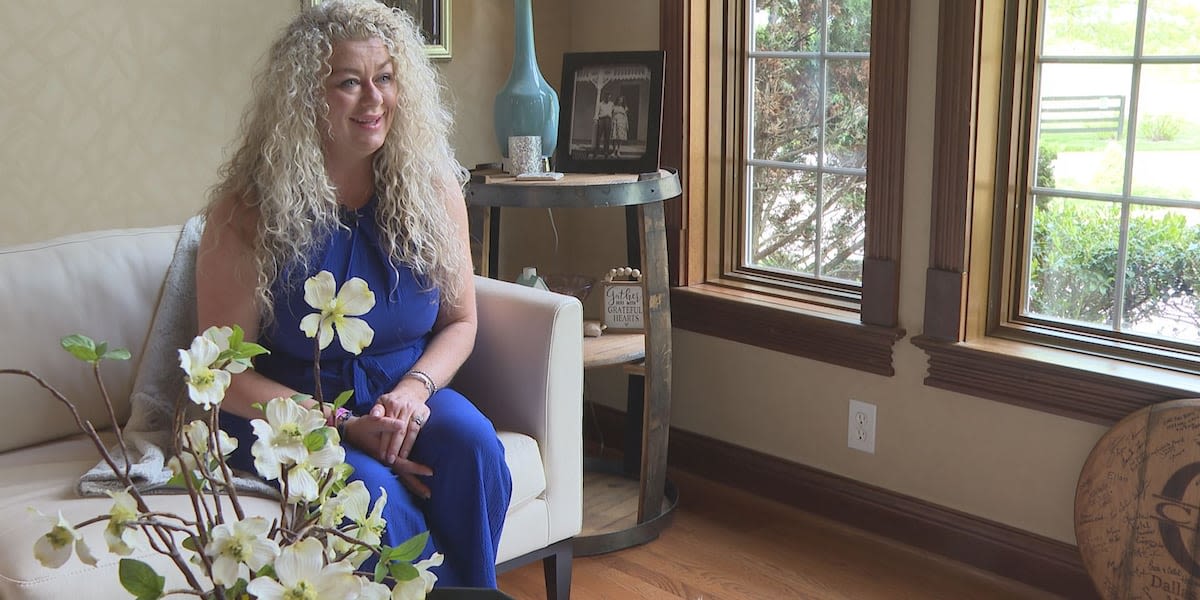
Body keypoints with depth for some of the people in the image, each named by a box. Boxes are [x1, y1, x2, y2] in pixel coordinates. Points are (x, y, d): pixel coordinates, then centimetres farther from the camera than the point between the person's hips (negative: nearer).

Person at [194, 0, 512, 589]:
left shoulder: (431, 186, -3)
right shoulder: (249, 209, -12)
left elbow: (459, 322, 6)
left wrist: (414, 388, -16)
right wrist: (345, 427, -20)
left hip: (402, 393, 3)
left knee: (473, 444, -29)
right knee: (373, 493, -32)